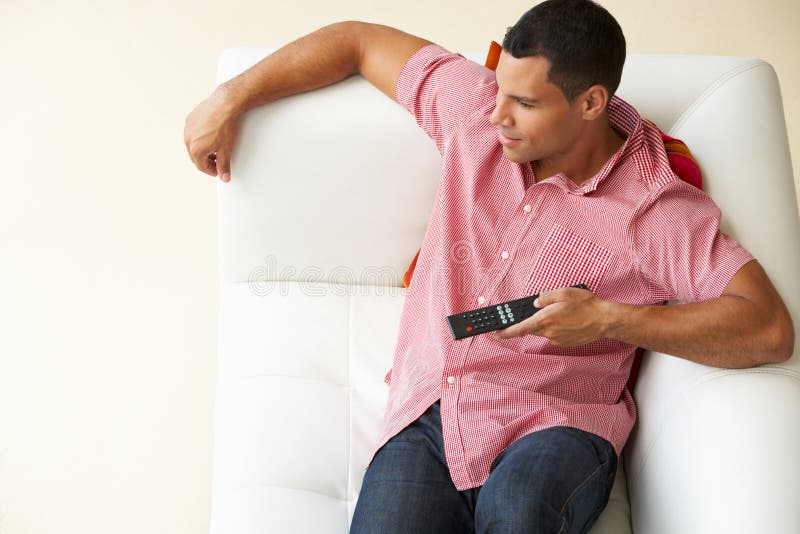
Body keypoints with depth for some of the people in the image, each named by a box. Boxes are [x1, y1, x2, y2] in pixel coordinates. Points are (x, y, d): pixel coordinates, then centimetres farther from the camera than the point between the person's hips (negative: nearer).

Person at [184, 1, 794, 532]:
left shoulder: (654, 208, -6)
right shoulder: (475, 111, 5)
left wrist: (607, 319, -17)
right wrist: (231, 99, 16)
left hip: (554, 424, -2)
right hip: (427, 412, 3)